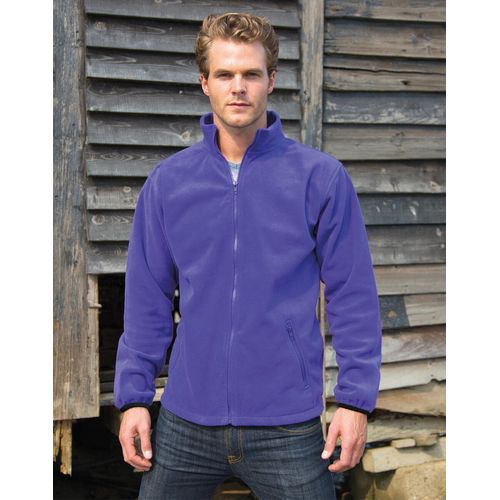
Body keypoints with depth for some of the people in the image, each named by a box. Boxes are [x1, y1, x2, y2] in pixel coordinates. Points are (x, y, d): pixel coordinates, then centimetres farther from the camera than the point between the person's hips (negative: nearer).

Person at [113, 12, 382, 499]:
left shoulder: (321, 177, -4)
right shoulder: (167, 182, 3)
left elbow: (354, 297, -3)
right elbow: (146, 302, 7)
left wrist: (355, 401, -7)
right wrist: (133, 397, 3)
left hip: (289, 429, -2)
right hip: (185, 423, 3)